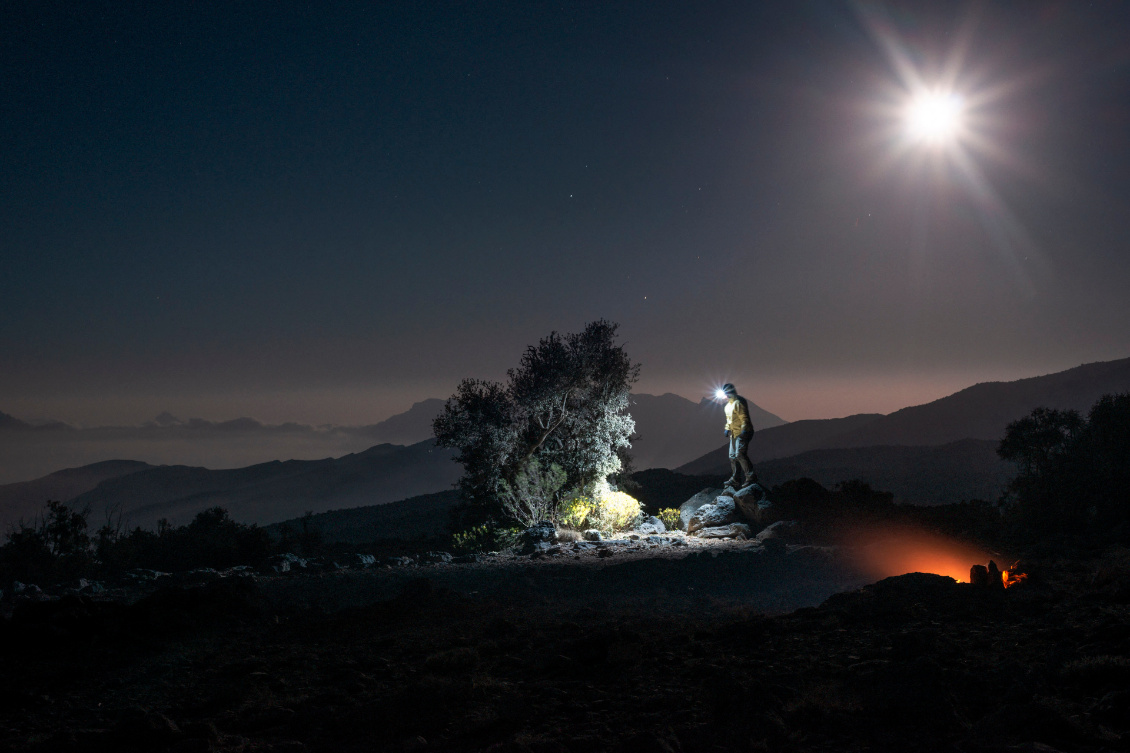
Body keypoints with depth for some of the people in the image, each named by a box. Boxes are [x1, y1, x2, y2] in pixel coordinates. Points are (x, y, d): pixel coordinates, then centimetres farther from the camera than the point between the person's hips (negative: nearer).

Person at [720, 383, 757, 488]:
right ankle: (734, 479, 18)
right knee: (733, 456, 11)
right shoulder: (728, 404, 17)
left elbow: (744, 418, -21)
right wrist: (727, 429, 23)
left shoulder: (738, 402, -15)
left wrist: (744, 430, -26)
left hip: (742, 433, -11)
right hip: (734, 434, 11)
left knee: (740, 454, -19)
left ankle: (750, 477, -18)